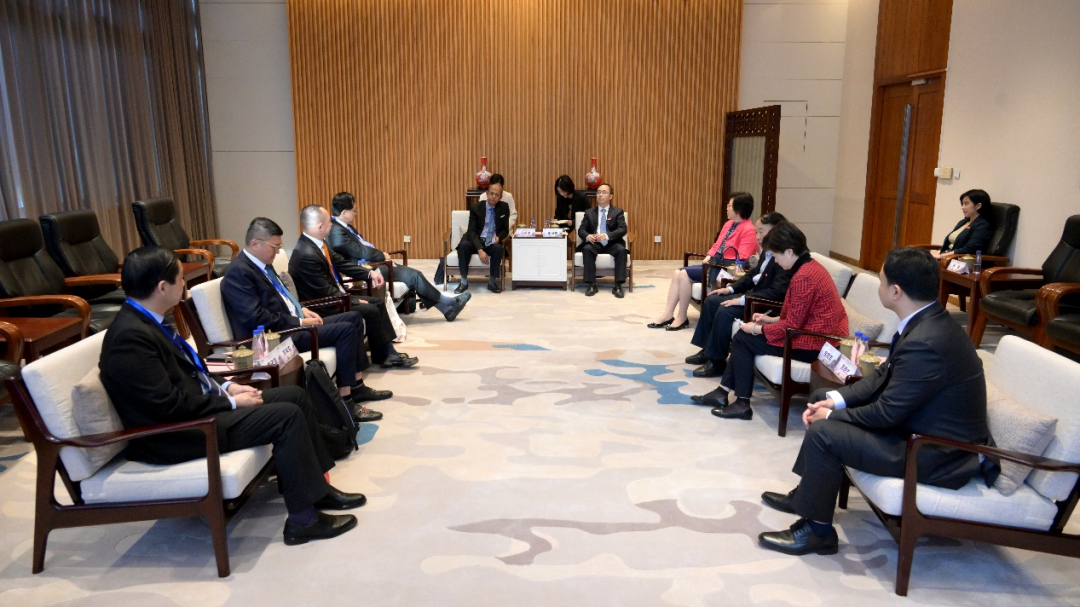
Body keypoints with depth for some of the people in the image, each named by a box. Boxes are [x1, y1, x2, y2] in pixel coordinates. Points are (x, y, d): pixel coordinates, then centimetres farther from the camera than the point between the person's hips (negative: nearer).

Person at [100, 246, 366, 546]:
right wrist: (231, 403, -15)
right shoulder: (130, 336, -23)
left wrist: (226, 387, 4)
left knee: (295, 395, 5)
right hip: (176, 434, -10)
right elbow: (169, 405, -25)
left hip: (199, 405, 10)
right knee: (287, 415, -19)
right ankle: (303, 518, -10)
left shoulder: (146, 321, 7)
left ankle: (317, 487, 12)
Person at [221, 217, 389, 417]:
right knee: (346, 330, -22)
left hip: (291, 323, 10)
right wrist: (299, 322, -18)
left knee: (354, 317, 8)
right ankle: (345, 401, -17)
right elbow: (257, 318, -24)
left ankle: (357, 386, 10)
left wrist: (302, 309, 6)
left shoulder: (262, 263, 12)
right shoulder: (238, 272, -17)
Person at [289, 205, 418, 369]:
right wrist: (356, 301, -16)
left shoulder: (317, 242, 0)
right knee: (371, 311, -17)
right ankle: (382, 356, 4)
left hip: (335, 296, 10)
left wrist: (370, 273, -1)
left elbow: (341, 263, 10)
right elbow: (326, 292, -25)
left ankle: (389, 353, 6)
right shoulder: (307, 255, -28)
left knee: (379, 302, 6)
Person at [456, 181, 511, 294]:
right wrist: (480, 250, -27)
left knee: (499, 249, -34)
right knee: (463, 245, -33)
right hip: (476, 241, -1)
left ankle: (492, 282, -15)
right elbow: (472, 231, -11)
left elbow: (505, 230, 9)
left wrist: (499, 237, -17)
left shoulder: (504, 208, 2)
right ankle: (464, 281, -20)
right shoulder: (476, 208, -6)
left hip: (492, 242, 1)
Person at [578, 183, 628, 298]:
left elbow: (622, 229, -6)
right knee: (587, 249, -33)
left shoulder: (618, 212, 8)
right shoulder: (589, 212, 14)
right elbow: (581, 229, 5)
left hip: (611, 244, -1)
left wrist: (607, 236, -25)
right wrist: (587, 236, -21)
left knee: (621, 250, -33)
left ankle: (618, 286, -29)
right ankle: (591, 285, -28)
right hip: (595, 243, 1)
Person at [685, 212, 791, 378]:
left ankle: (717, 361, -13)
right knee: (711, 300, 7)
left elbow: (777, 292, -32)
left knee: (725, 311, -27)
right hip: (754, 295, 11)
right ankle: (707, 350, 14)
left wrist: (743, 300, -31)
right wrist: (731, 288, 5)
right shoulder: (767, 253, 6)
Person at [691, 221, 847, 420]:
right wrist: (771, 320, 12)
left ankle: (743, 404, 2)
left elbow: (792, 325, -22)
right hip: (819, 335, 10)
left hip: (814, 343, -10)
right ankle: (722, 392, 12)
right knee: (743, 336, 11)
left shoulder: (803, 277, -24)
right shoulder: (811, 266, 9)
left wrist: (757, 329, -10)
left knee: (743, 340, -4)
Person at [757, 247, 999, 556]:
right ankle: (807, 493, 26)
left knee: (823, 433, -18)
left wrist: (831, 415, -9)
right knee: (822, 399, 12)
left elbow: (886, 413, -24)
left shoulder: (925, 343, -31)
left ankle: (817, 530, 1)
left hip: (938, 455, -10)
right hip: (920, 422, 10)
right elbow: (884, 376, 8)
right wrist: (835, 401, -3)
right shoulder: (927, 321, 0)